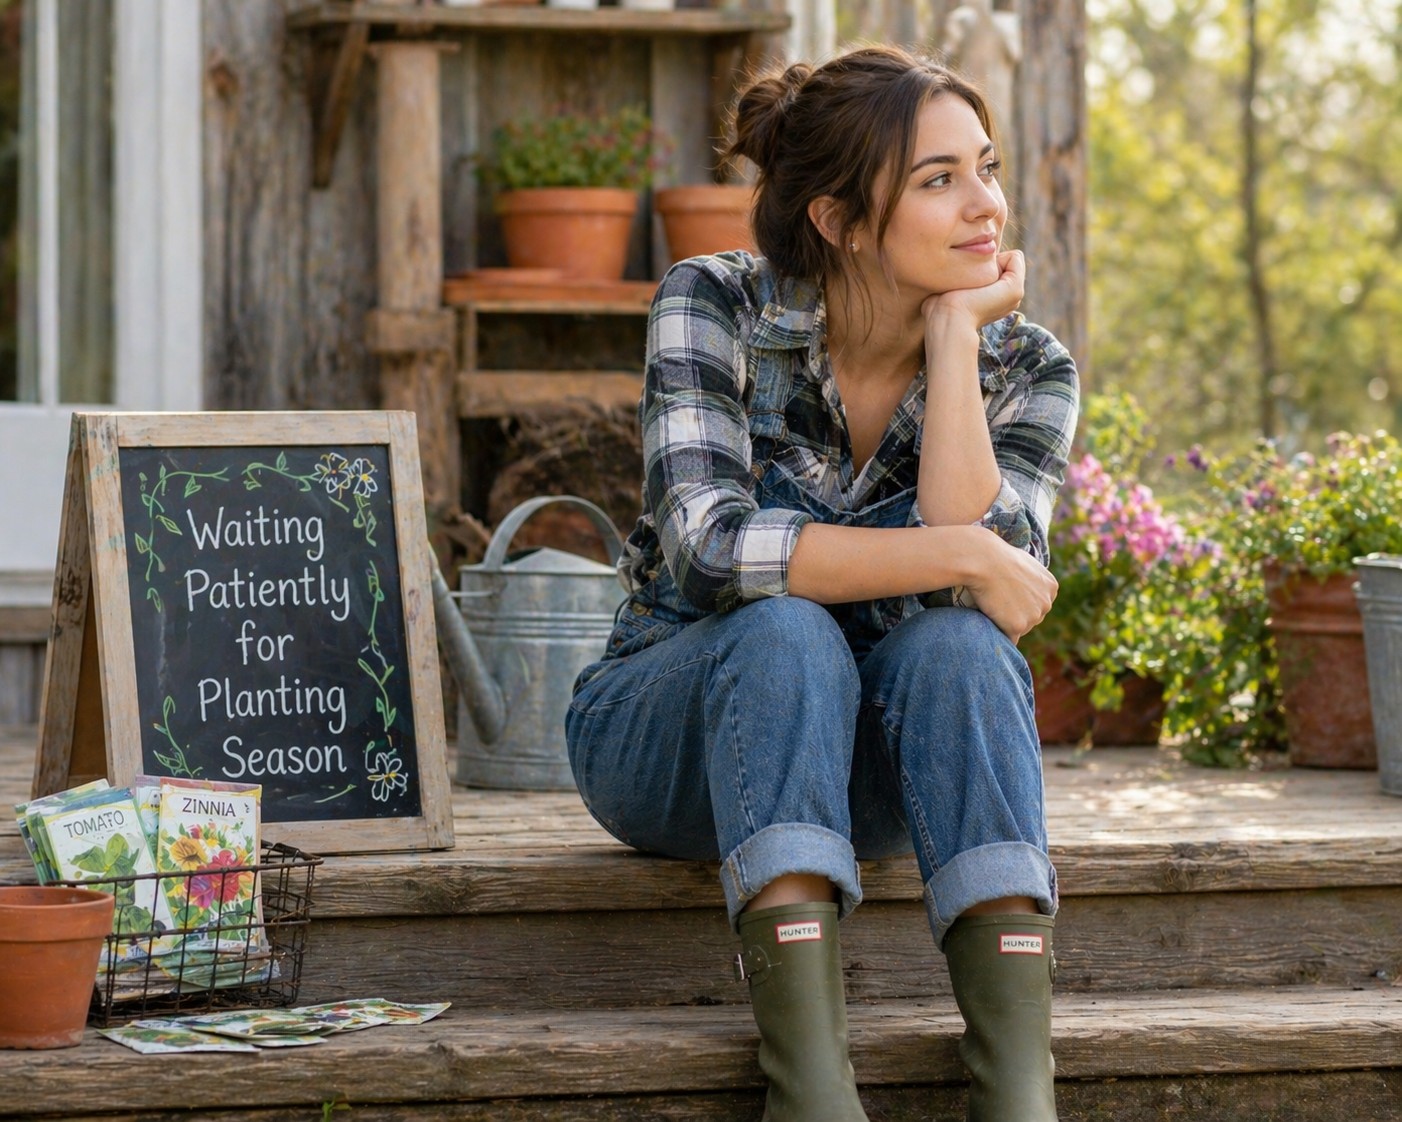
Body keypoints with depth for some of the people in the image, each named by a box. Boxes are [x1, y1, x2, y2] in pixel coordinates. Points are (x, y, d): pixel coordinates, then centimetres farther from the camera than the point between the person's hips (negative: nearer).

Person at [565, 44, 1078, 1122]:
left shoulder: (1026, 370, -6)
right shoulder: (718, 307, -13)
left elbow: (977, 570, -23)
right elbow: (708, 543, -28)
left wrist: (953, 335, -22)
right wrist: (960, 556, -30)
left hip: (877, 769, 2)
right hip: (670, 734, -2)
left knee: (953, 643, -31)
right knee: (785, 633, -35)